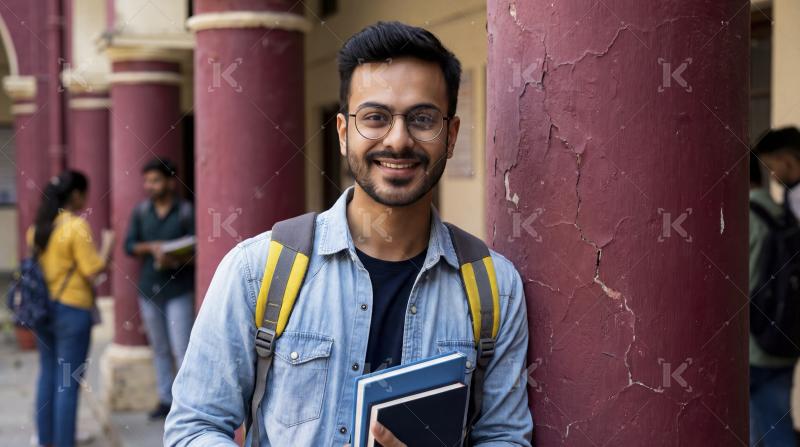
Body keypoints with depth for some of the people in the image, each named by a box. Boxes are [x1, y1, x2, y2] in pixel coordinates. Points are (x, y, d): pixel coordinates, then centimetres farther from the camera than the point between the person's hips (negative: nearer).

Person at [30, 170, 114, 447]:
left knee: (48, 374, 17)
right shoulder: (77, 226, -16)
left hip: (42, 308, 8)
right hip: (71, 310, -7)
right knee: (68, 381, -1)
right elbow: (94, 269, -16)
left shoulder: (37, 227, 7)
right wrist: (107, 245, -1)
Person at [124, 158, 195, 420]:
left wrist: (175, 260, -25)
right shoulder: (140, 212, 8)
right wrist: (151, 247, -12)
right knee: (160, 349, 12)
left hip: (179, 291, -4)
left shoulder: (186, 212, -5)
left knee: (182, 349, -8)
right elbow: (130, 246, 7)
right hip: (149, 289, 5)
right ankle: (166, 399, 21)